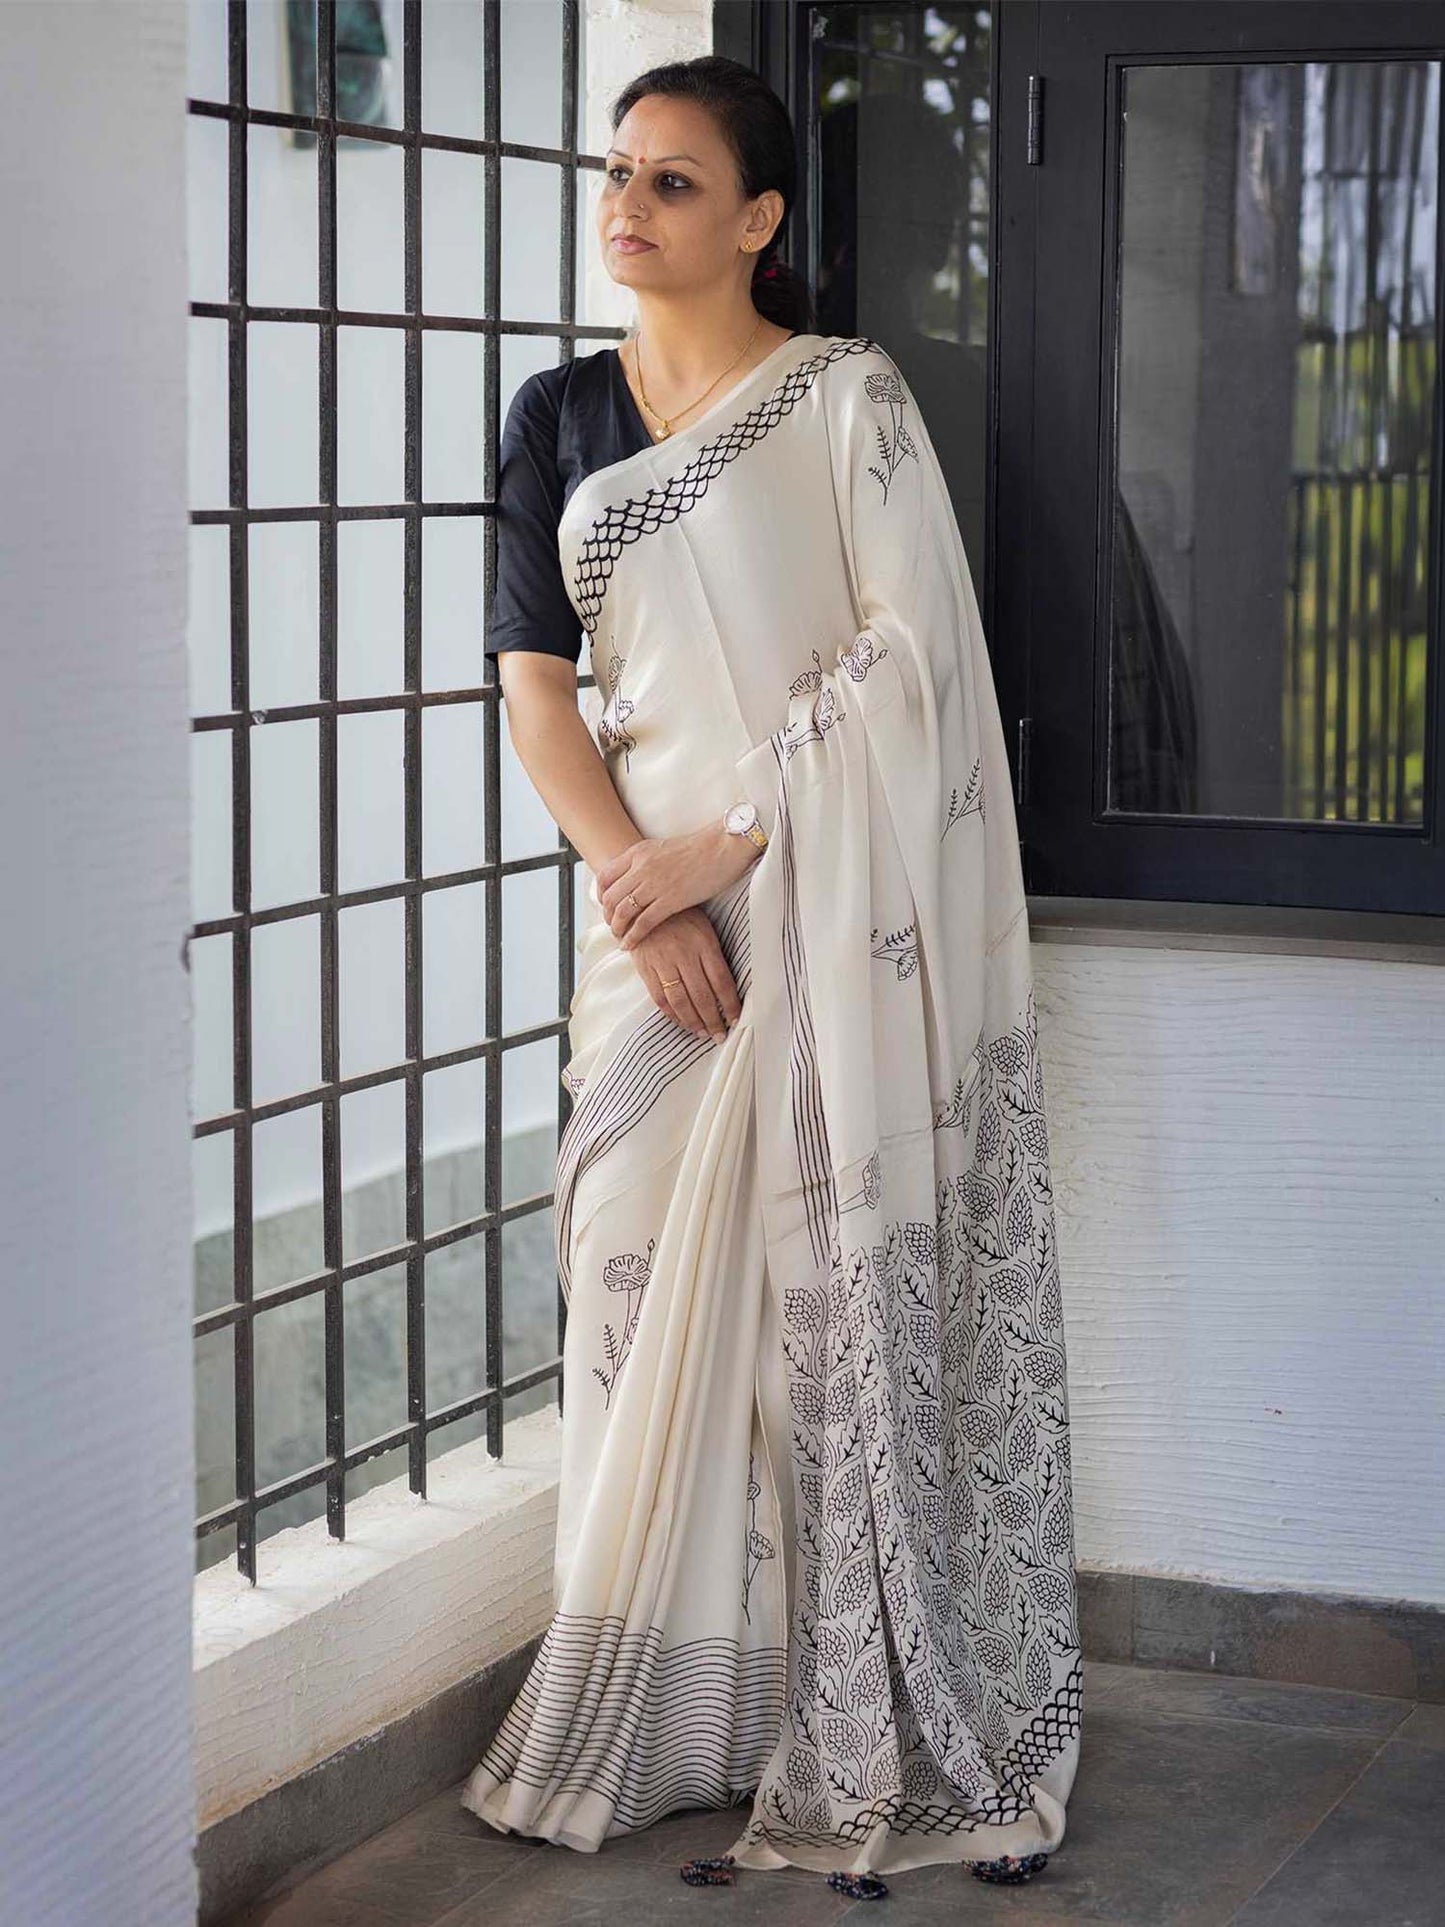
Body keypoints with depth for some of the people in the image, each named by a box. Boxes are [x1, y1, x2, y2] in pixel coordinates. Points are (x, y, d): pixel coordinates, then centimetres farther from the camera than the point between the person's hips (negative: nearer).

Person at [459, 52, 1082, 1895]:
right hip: (656, 894, 4)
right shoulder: (560, 414, 11)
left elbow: (908, 648, -9)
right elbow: (534, 681, 6)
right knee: (648, 1271, 2)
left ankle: (860, 1722, 6)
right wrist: (636, 882, -8)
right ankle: (671, 1716, 11)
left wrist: (728, 839, -15)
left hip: (833, 899, -4)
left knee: (838, 1288, -3)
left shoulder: (846, 396, -2)